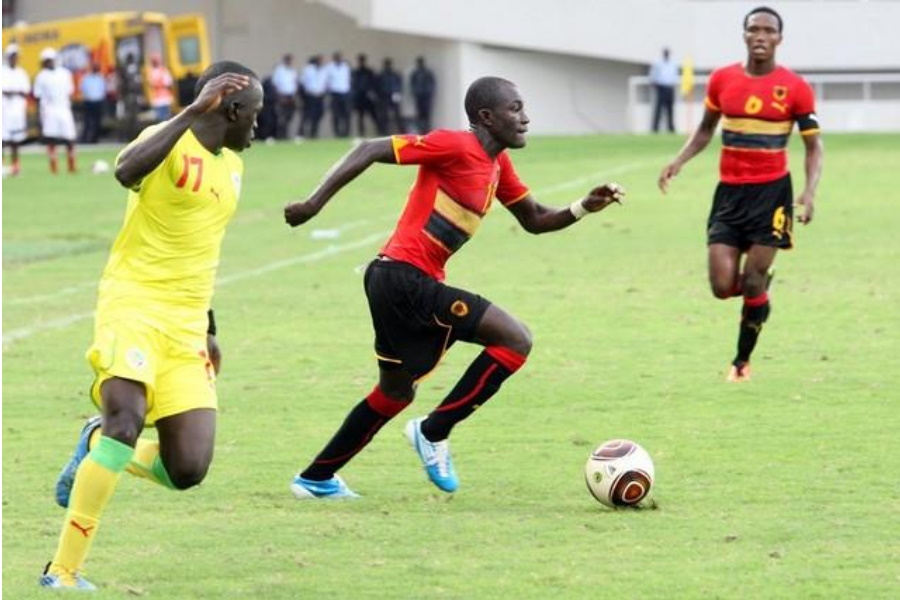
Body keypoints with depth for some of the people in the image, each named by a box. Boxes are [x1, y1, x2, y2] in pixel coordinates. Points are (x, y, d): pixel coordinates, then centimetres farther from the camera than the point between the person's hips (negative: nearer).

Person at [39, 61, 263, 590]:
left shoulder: (232, 166, 17)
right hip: (133, 304, -7)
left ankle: (96, 446, 25)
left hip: (186, 327, 7)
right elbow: (127, 171, -33)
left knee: (188, 470, -7)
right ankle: (63, 571, -21)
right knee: (128, 416, -29)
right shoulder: (169, 141, -8)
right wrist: (194, 111, -33)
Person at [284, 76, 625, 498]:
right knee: (515, 340, -13)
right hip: (405, 276, -10)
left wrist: (584, 207, 4)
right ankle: (433, 433, -6)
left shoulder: (497, 164, 14)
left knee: (396, 391, 24)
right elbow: (370, 151, -15)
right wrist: (314, 203, -19)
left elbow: (535, 221, 21)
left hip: (399, 282, 10)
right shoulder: (455, 146, -14)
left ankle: (316, 478, 32)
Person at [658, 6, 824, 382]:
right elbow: (706, 129, 17)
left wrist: (810, 191, -15)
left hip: (771, 191, -3)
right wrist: (678, 162, 1)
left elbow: (813, 145, 0)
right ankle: (759, 284, 31)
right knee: (723, 287, -5)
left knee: (753, 284, -4)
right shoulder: (722, 80, 2)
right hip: (729, 192, 3)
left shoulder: (795, 88, -6)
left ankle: (742, 361, 15)